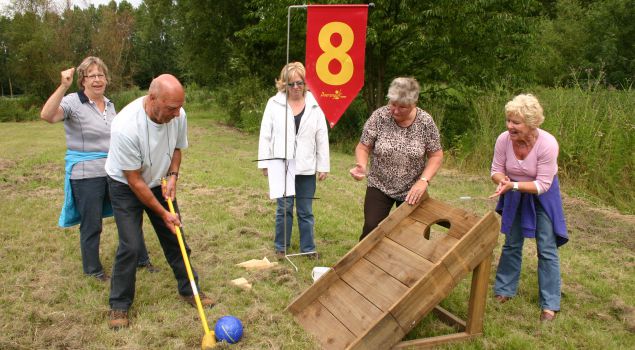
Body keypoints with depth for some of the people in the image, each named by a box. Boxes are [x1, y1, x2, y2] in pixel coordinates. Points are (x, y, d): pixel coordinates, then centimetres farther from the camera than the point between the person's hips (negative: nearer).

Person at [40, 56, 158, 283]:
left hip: (114, 171, 6)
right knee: (92, 225, 7)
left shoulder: (109, 105, 9)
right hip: (86, 175, -6)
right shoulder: (73, 102, -11)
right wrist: (63, 86, -38)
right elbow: (47, 116, -31)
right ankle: (93, 269, 27)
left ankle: (141, 259, 29)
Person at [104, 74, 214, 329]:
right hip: (125, 186, -5)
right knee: (130, 245, -10)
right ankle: (119, 305, 9)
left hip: (158, 183, 5)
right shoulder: (126, 126, -36)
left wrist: (173, 176, -12)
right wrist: (163, 213, -20)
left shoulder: (178, 115, -20)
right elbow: (134, 181, -26)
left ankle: (188, 289, 24)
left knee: (175, 237, 8)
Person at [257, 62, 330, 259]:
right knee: (284, 208, 10)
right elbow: (265, 135, 0)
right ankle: (281, 246, 26)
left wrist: (324, 166, 1)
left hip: (306, 168, 1)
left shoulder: (314, 106, 0)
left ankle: (308, 247, 25)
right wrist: (265, 163, -3)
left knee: (306, 210, 11)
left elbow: (322, 138, 2)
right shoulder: (274, 104, -2)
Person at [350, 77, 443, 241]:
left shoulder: (426, 122, -12)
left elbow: (436, 155, -5)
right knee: (371, 229, -7)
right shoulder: (379, 117, -13)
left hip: (412, 191, 1)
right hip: (380, 187, -1)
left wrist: (424, 180, -19)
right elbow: (363, 147, -7)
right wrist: (361, 165, -27)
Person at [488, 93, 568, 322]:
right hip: (515, 195, 3)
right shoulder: (504, 140, -22)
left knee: (547, 249, 1)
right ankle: (504, 289, 31)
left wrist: (513, 185, -38)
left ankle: (549, 304, 14)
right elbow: (496, 171, -10)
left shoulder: (547, 144, -30)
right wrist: (502, 180, -32)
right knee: (511, 244, 14)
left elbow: (542, 185, -26)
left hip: (542, 196, -3)